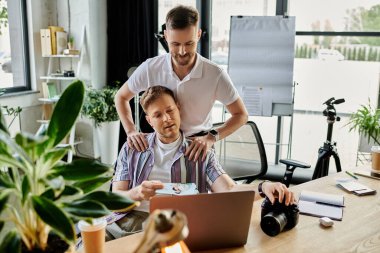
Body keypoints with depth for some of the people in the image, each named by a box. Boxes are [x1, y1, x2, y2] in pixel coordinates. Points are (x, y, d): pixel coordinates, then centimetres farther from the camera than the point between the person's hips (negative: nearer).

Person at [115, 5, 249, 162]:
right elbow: (121, 97, 0)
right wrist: (131, 131, -16)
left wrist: (212, 137, -28)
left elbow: (241, 115, -12)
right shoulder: (150, 68, -18)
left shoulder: (215, 75, -23)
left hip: (198, 143, -1)